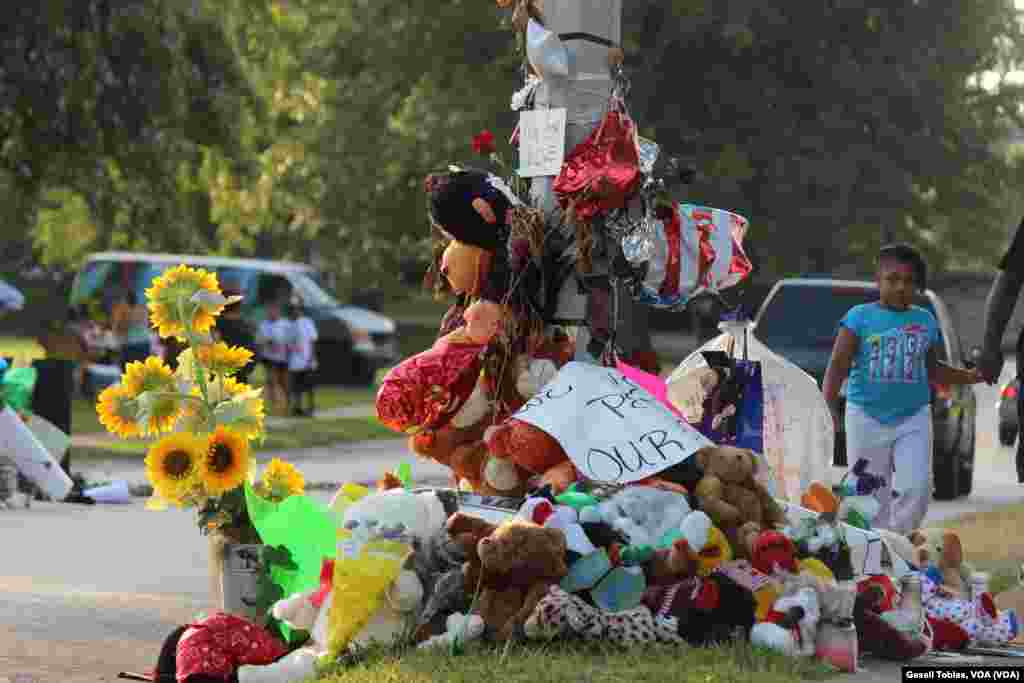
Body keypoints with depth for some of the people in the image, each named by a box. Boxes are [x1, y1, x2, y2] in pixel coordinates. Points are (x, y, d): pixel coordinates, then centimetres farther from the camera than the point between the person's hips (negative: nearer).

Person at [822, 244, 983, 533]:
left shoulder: (925, 321, 9)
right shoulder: (859, 317, -2)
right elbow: (837, 367, -7)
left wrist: (971, 377, 12)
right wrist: (829, 409, -20)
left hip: (913, 418, 2)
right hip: (867, 417, -2)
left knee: (917, 487, -13)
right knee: (872, 497, 3)